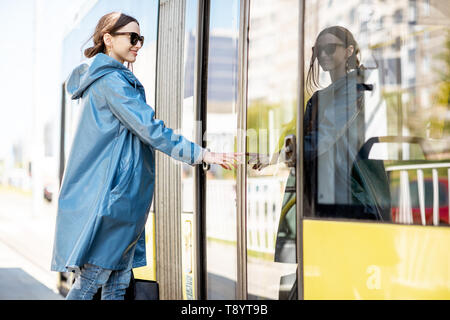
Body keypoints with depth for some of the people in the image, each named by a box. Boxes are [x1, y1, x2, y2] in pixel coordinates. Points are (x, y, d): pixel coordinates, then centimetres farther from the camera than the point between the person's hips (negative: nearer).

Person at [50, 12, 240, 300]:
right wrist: (204, 155, -17)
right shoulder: (112, 81, -12)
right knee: (90, 282, -7)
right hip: (107, 196, -10)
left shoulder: (100, 80, 20)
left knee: (117, 286, 8)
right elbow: (151, 130, -18)